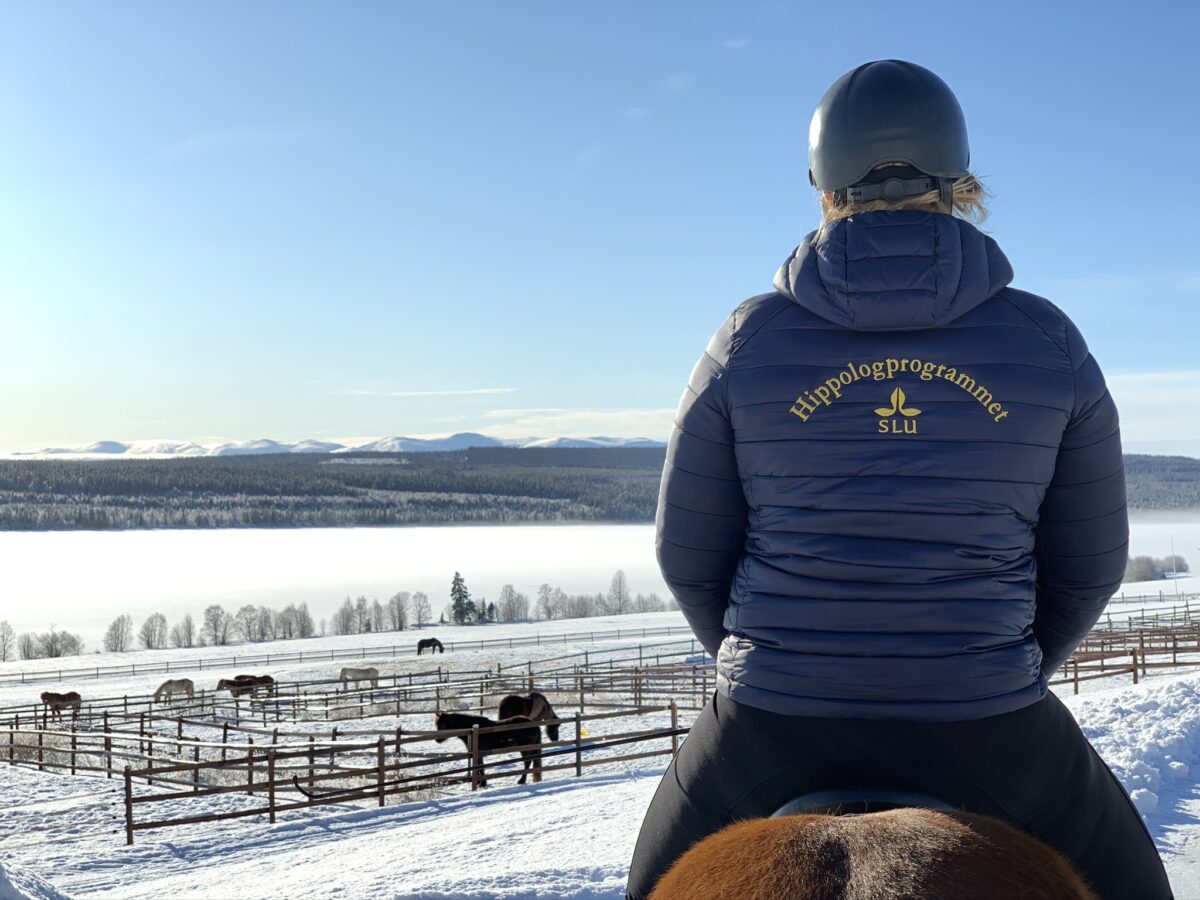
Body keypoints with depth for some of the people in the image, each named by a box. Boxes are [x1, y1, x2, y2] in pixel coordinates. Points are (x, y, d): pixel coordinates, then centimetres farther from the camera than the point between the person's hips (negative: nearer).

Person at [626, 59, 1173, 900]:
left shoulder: (748, 340, -5)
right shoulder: (1048, 341, -4)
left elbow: (689, 553, 2)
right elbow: (1091, 560, 3)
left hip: (775, 724, 1)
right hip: (986, 729, 0)